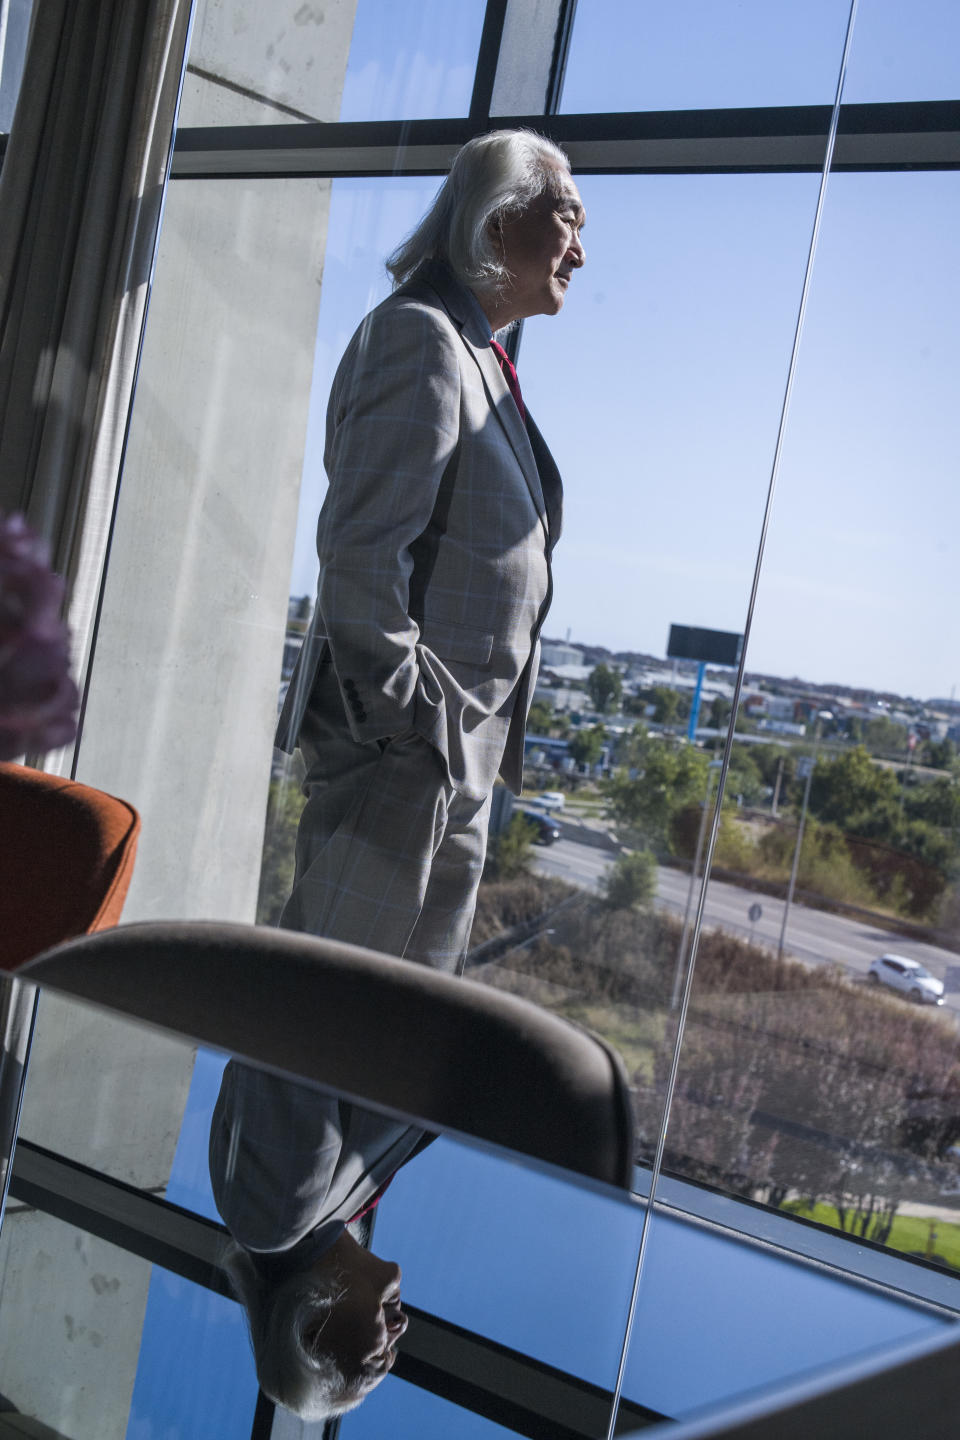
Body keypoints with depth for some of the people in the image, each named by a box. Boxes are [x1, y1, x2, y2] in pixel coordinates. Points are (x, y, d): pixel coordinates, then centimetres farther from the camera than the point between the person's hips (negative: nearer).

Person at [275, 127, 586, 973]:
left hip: (461, 757, 10)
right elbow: (361, 549, -19)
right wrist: (402, 723, -21)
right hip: (398, 747, -10)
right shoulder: (420, 337, -9)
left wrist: (479, 737, 18)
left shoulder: (482, 362, 21)